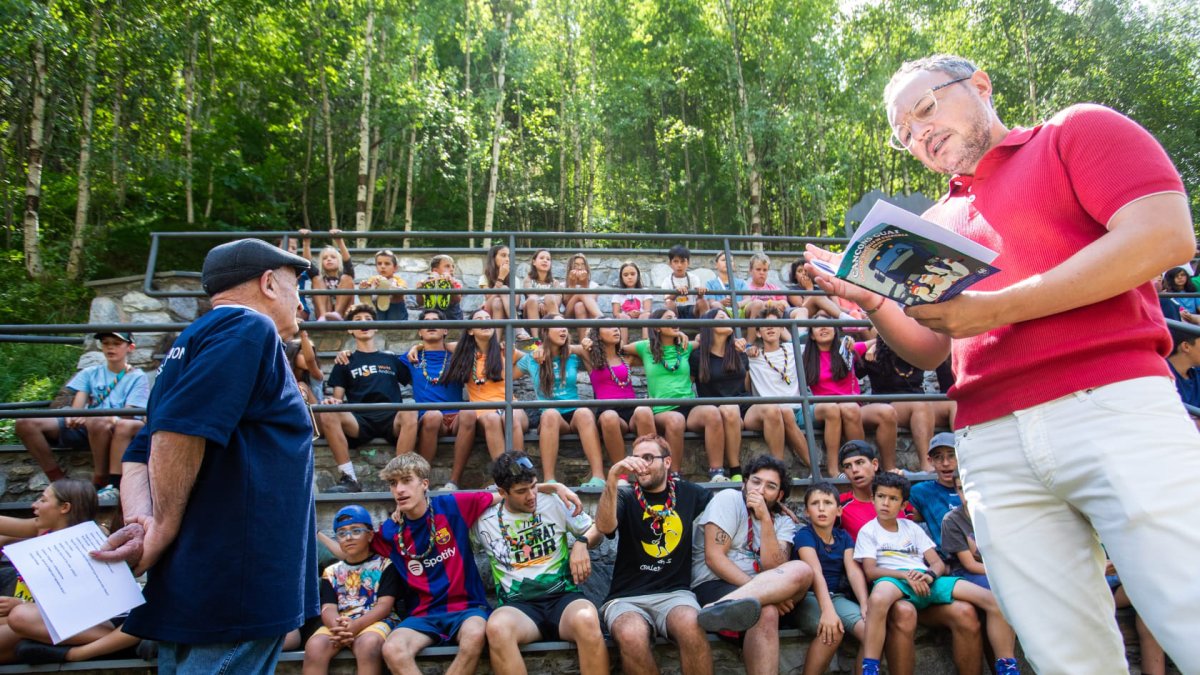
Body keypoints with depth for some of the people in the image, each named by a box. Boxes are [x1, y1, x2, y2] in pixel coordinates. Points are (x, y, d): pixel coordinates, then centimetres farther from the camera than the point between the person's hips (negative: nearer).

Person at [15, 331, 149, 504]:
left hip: (115, 430, -5)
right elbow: (77, 407, 4)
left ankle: (101, 483, -25)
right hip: (84, 427, 5)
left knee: (98, 423, -40)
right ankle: (58, 481, -11)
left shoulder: (137, 377, 7)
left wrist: (91, 416, -25)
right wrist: (73, 417, -22)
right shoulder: (90, 373, 19)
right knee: (26, 423, -14)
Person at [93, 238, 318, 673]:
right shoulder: (249, 329, -10)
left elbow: (140, 456, 14)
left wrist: (140, 521, -3)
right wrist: (163, 531, -13)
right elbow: (179, 432, -23)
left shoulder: (194, 340, 20)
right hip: (234, 589, -10)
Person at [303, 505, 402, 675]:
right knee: (314, 646, -30)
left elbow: (385, 604, -3)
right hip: (339, 625, 3)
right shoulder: (331, 572, 20)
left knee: (368, 644, -38)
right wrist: (337, 627, -20)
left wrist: (356, 625, -21)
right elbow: (328, 608, 5)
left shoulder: (385, 565, 9)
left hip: (375, 621, -3)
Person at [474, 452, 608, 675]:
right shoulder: (485, 521, 9)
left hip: (563, 596, 0)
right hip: (519, 604, 0)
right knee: (497, 627, -38)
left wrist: (581, 543, -4)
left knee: (586, 619, -38)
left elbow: (596, 530, 17)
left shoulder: (555, 503, 8)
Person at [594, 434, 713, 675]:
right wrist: (612, 480, -29)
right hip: (627, 597, -1)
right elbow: (605, 526, -16)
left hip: (674, 592, 1)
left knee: (692, 628, -34)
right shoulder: (626, 497, 5)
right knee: (631, 637, -35)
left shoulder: (689, 493, 11)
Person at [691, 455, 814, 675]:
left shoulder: (783, 522, 13)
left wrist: (765, 518, -13)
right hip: (715, 584, -6)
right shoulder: (728, 499, 0)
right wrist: (767, 594, -20)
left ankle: (721, 607, -51)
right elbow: (713, 557, -12)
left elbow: (774, 570, -7)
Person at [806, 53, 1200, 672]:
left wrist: (995, 308, -10)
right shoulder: (937, 224, 25)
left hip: (1109, 406, -4)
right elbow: (928, 350, 24)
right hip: (991, 444, 5)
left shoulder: (1079, 131, 11)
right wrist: (871, 300, 3)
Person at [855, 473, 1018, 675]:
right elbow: (870, 571, -4)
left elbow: (938, 563, 14)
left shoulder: (912, 528, 22)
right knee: (878, 599, -45)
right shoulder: (868, 531, 10)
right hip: (894, 580, -5)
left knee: (994, 600, -14)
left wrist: (929, 575, -11)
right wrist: (906, 575, -19)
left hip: (927, 581, 5)